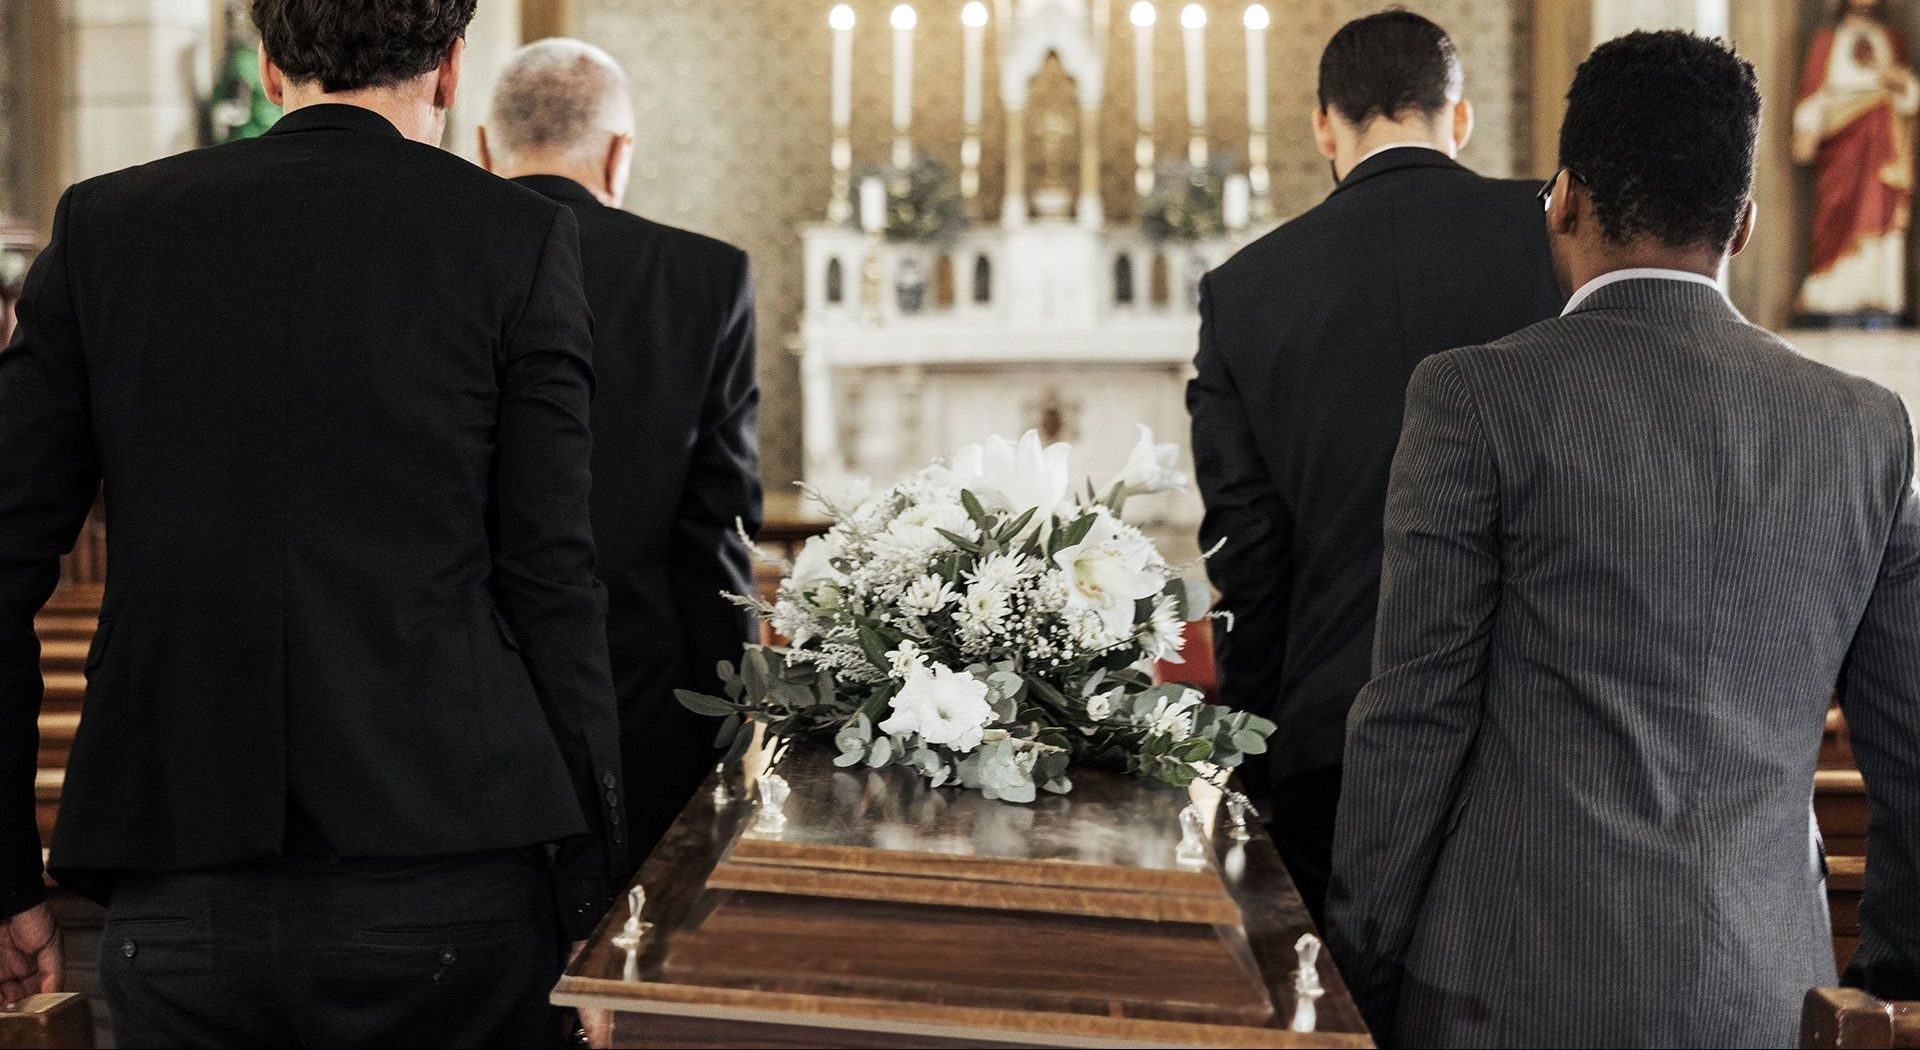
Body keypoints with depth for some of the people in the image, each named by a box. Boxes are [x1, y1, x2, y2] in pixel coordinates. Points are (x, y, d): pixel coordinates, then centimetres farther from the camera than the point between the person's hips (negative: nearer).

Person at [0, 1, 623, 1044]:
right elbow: (550, 577, -4)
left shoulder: (101, 225, 7)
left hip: (179, 903, 2)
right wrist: (588, 886, 1)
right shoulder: (517, 237, 0)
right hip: (446, 880, -1)